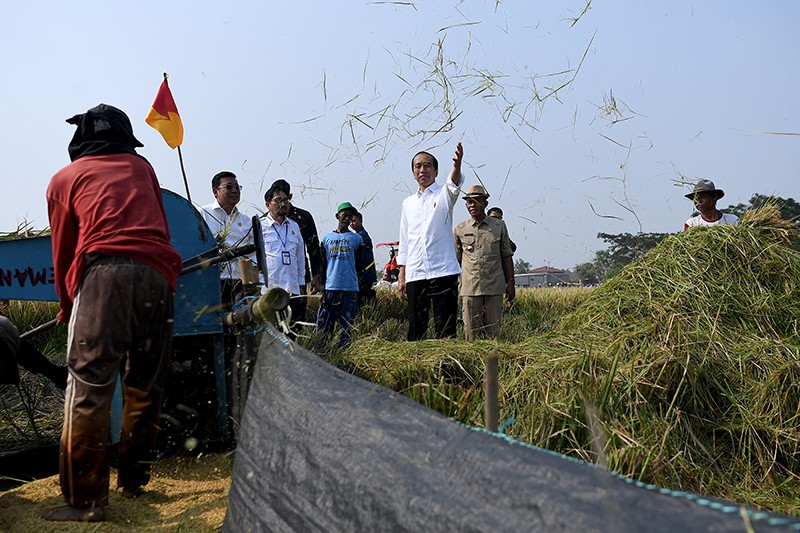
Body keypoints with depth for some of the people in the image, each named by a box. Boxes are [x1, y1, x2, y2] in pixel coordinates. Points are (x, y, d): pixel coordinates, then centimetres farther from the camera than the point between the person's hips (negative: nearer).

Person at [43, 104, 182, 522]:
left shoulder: (65, 178, 19)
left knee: (88, 387, -3)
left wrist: (67, 308, 30)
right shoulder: (141, 167, 26)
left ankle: (86, 500, -6)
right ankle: (133, 482, 22)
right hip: (158, 274, 3)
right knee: (145, 386, 12)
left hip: (103, 272, -3)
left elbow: (63, 251, 19)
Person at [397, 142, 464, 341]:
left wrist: (457, 165, -43)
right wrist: (401, 276, 11)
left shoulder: (443, 194, 5)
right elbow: (404, 242, 18)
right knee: (415, 329, 6)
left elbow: (454, 184, -20)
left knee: (445, 330, -3)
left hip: (443, 272, -4)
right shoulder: (408, 203, 18)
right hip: (415, 274, 4)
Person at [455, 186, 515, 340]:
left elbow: (506, 256, 11)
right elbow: (455, 260, 13)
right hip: (470, 288, 0)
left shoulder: (499, 226, 8)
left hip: (494, 287, 0)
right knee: (471, 330, 0)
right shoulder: (460, 230, 7)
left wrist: (511, 283, 7)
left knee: (494, 331, 3)